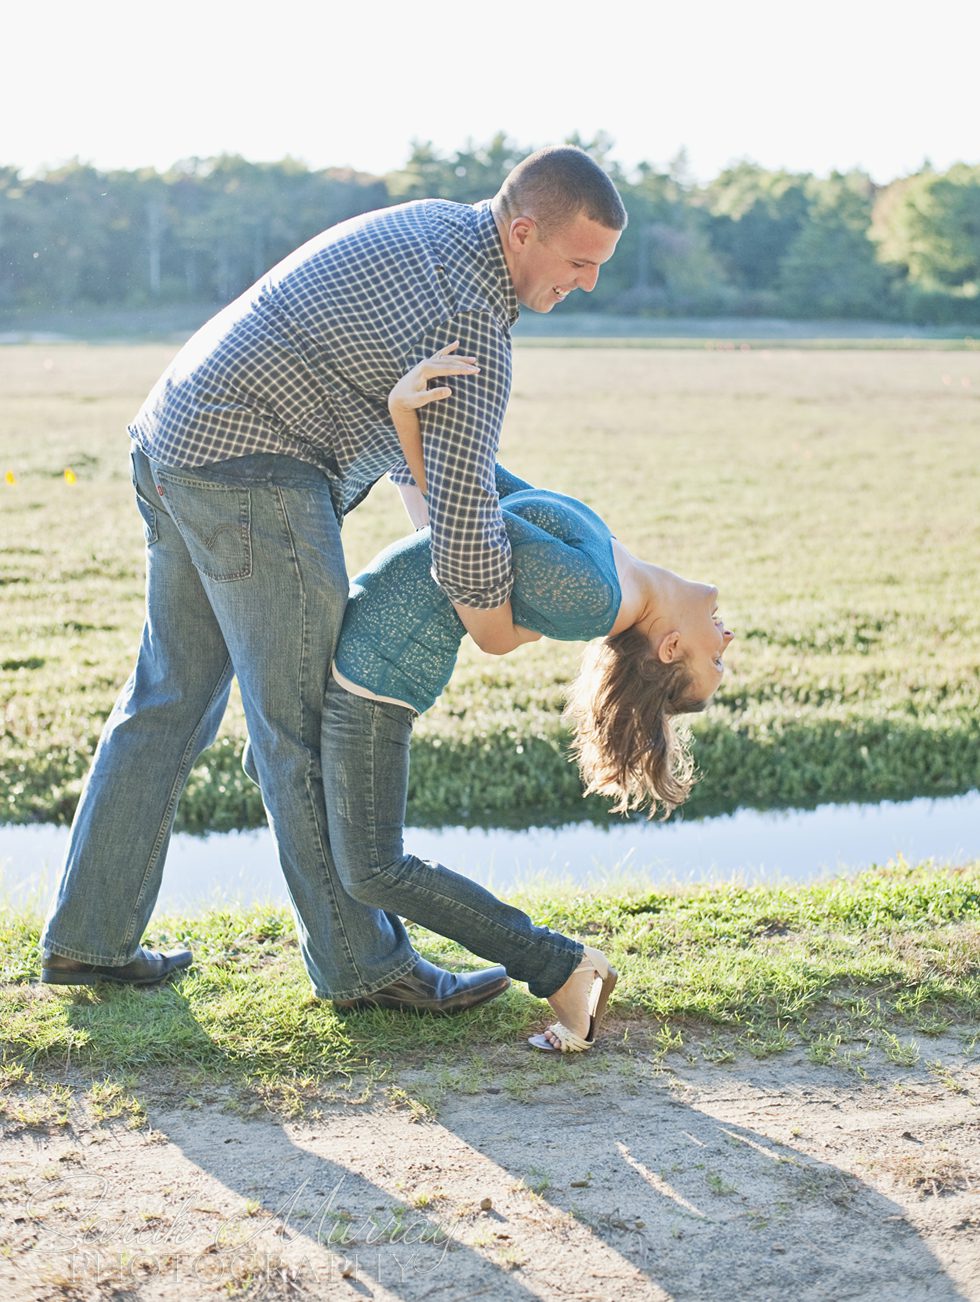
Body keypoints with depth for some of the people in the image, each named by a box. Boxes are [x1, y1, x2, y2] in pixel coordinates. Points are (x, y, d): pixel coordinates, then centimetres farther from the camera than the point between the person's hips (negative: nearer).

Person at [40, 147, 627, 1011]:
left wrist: (417, 480, 20)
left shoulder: (436, 228, 15)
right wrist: (489, 612, -5)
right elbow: (463, 490, -21)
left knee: (171, 700, 13)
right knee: (308, 721, -3)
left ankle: (88, 938, 20)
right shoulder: (470, 315, -17)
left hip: (176, 440, 10)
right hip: (251, 465, -10)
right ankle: (357, 962, 6)